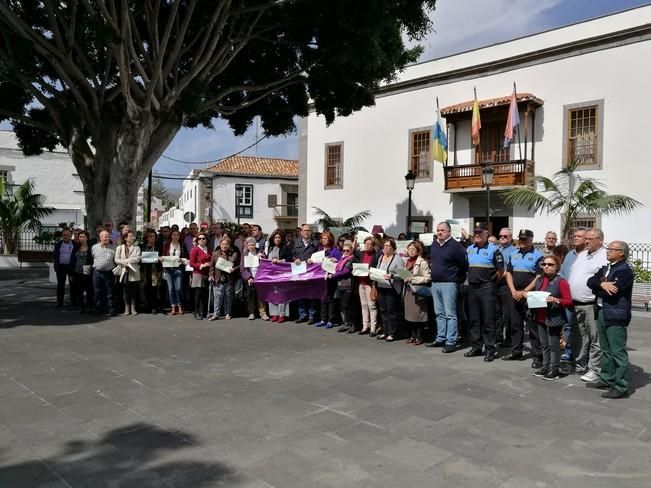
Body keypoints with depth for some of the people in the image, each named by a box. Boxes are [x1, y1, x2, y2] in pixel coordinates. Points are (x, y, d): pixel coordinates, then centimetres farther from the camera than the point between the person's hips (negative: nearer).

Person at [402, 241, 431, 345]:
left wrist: (412, 279, -17)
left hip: (418, 291, -7)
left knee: (418, 314, -3)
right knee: (409, 313, 8)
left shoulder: (422, 262, -9)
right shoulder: (407, 261, 13)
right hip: (408, 290, 7)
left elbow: (427, 278, -14)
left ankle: (419, 337, 7)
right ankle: (413, 336, 19)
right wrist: (405, 279, 6)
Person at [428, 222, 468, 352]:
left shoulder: (455, 246, -12)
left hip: (448, 284, -7)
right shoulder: (434, 244, 10)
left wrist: (458, 278, -4)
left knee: (450, 314, -5)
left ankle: (451, 342, -1)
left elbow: (464, 264, -12)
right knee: (439, 313, 14)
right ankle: (440, 338, 23)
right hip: (435, 283, 7)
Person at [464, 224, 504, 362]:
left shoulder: (493, 249, -5)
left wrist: (491, 281, 1)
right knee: (474, 319, 11)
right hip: (472, 287, 6)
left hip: (486, 288, -6)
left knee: (488, 320, -3)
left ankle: (490, 350, 2)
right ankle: (476, 347, 20)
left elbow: (501, 270, -4)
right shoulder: (469, 249, 12)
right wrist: (471, 278, 12)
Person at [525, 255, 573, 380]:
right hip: (541, 318, 7)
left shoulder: (561, 281, -12)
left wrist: (555, 300, -27)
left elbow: (569, 301, -13)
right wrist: (528, 294, 5)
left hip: (554, 318, -7)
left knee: (553, 345, 2)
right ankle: (545, 367, 25)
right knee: (544, 345, 15)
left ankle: (554, 370, 12)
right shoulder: (539, 280, 10)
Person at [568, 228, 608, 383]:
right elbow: (572, 275, 23)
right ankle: (581, 365, 28)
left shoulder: (604, 257, -11)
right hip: (577, 304, 8)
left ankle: (594, 370, 8)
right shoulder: (581, 255, 17)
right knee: (582, 337, 17)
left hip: (592, 305, -8)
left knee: (595, 339, 0)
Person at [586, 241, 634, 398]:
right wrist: (602, 284, -16)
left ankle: (621, 387, 2)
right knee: (606, 350, 18)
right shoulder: (605, 268, 15)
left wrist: (597, 289, -4)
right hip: (602, 313, 9)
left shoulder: (625, 271, -12)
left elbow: (611, 292, -21)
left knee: (618, 352, -4)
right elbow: (590, 281, 4)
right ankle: (606, 379, 29)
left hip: (616, 316, -9)